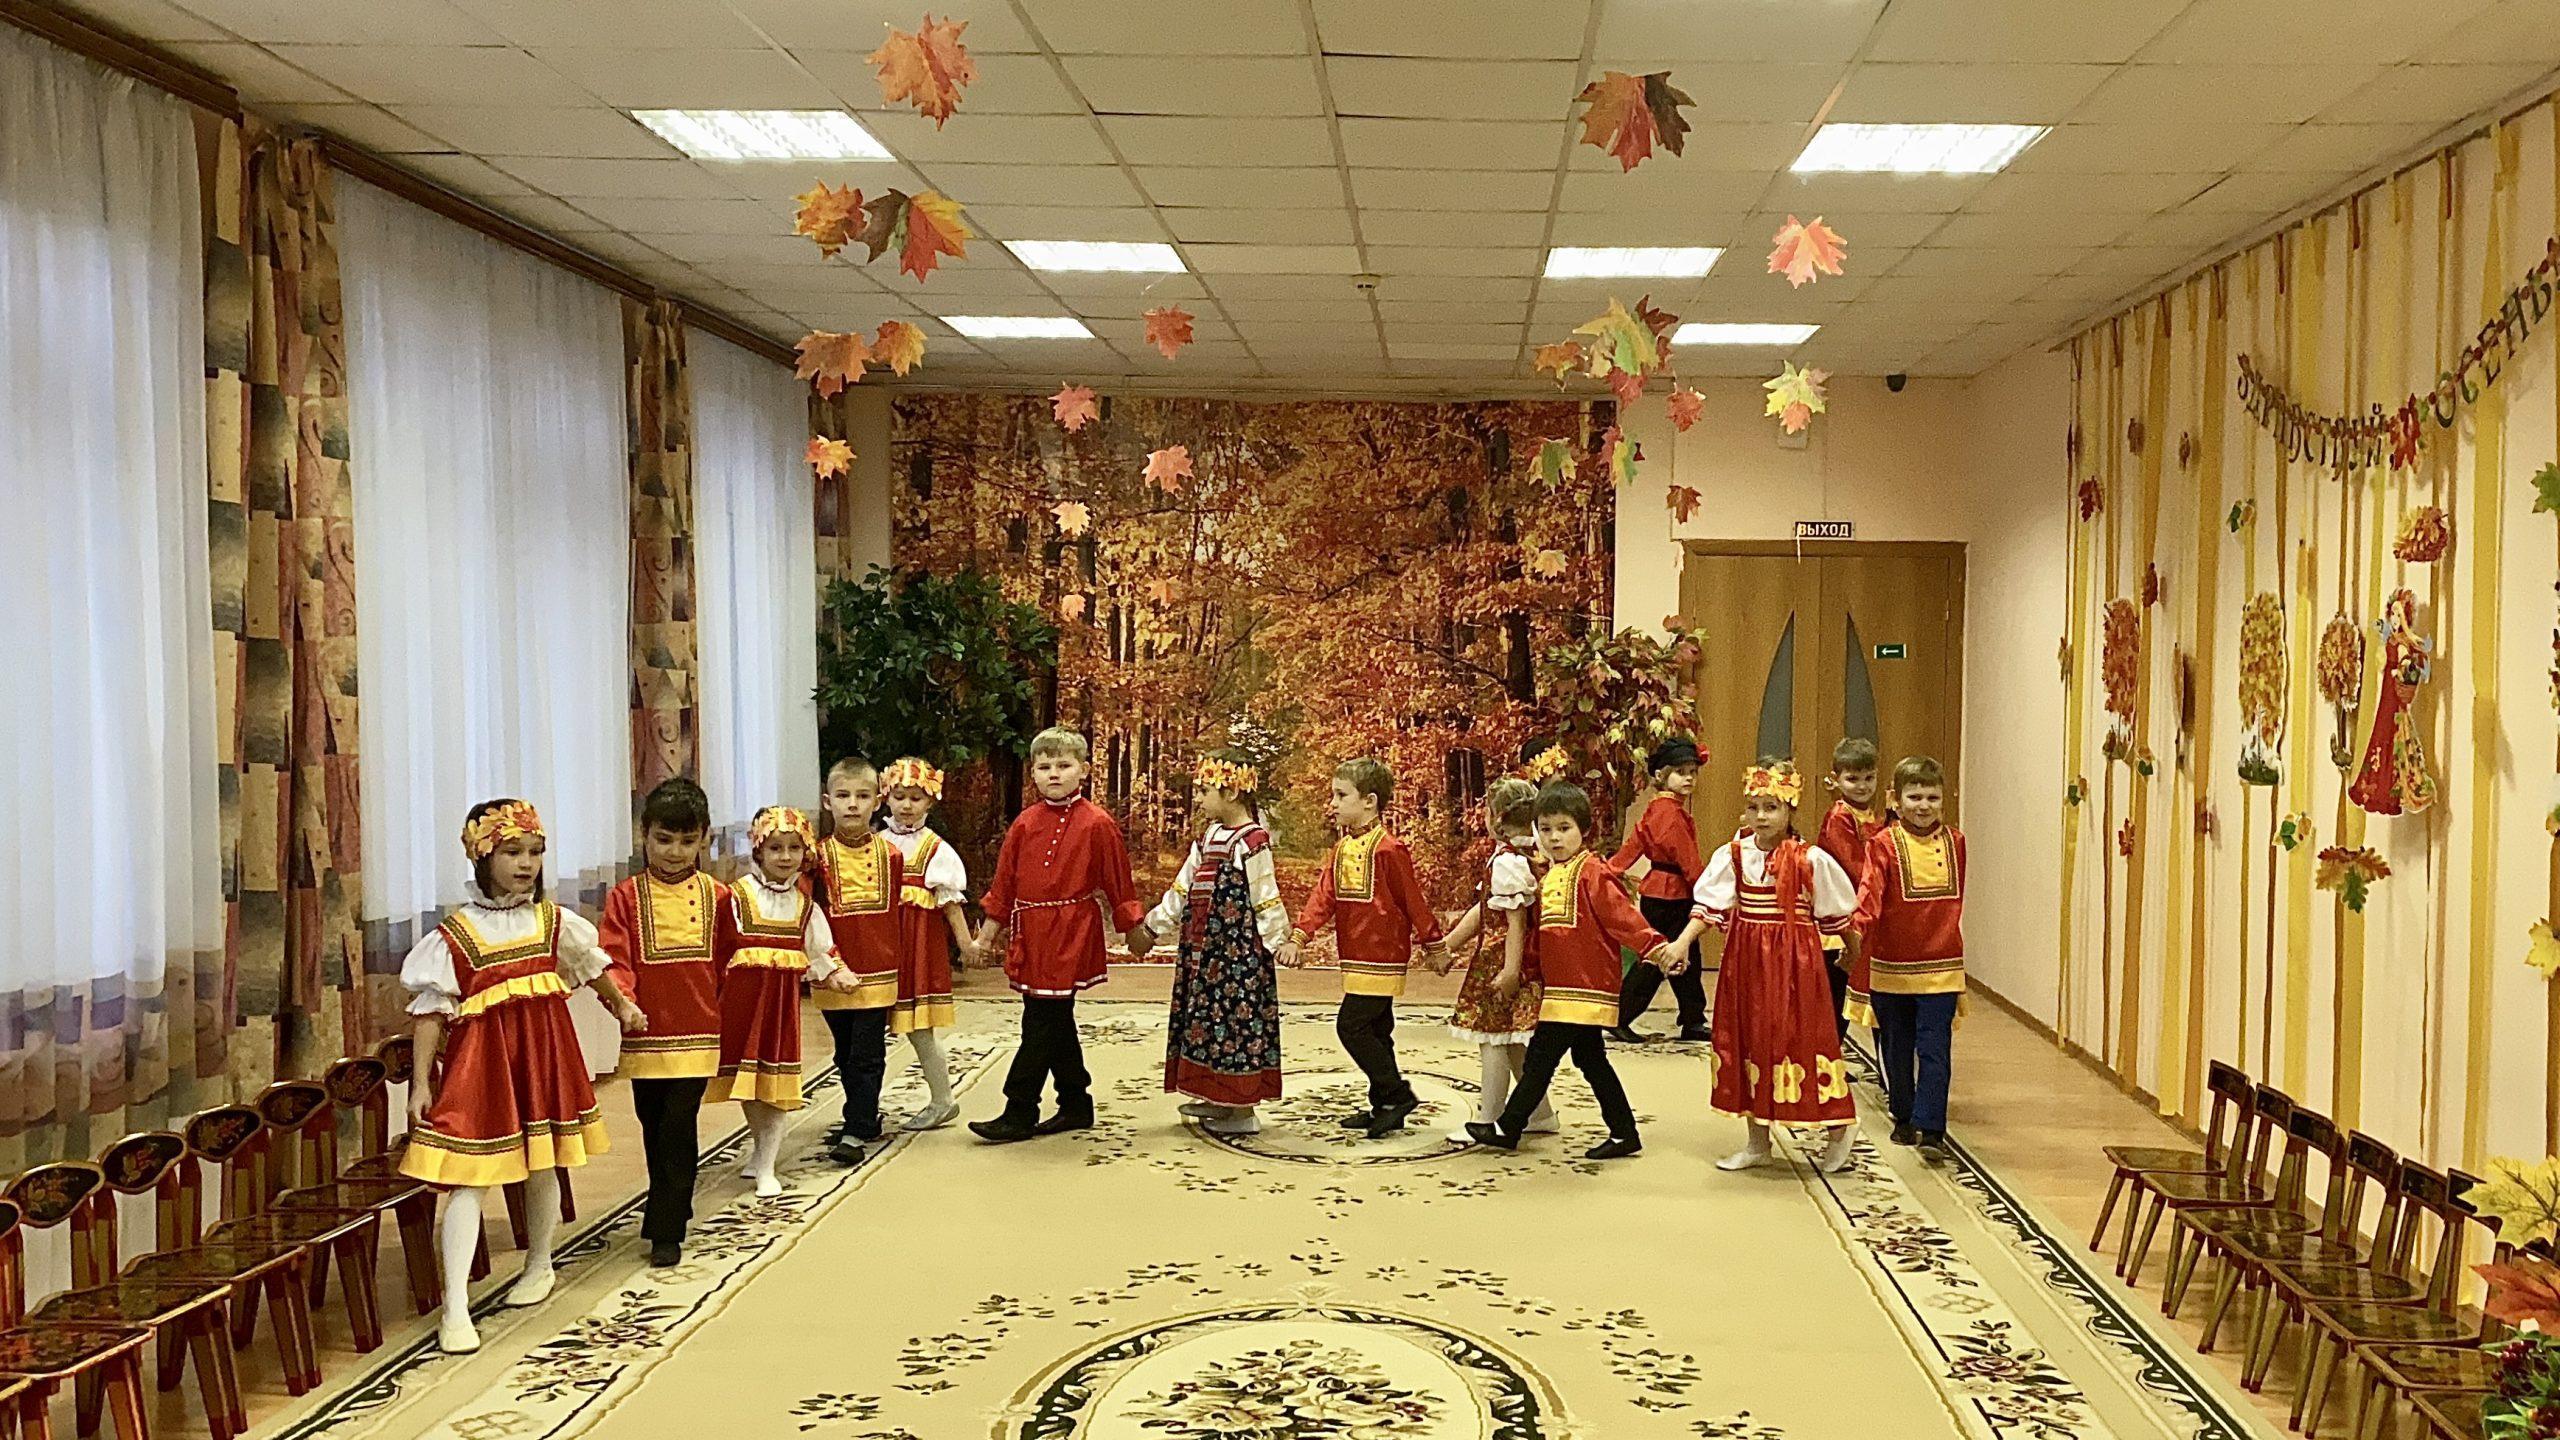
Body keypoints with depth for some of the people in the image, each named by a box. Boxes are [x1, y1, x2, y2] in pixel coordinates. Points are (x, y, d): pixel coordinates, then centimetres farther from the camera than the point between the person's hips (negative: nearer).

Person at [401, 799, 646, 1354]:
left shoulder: (556, 923, 5)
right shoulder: (453, 935, -6)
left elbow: (593, 966, 24)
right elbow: (430, 1011, -5)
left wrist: (623, 1006, 37)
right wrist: (421, 1082, -8)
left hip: (545, 1054, 4)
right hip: (479, 1058, -4)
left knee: (543, 1167, 15)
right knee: (469, 1180, -8)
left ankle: (539, 1266, 38)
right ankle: (456, 1309, -7)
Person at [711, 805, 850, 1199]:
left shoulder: (804, 904, 8)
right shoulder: (736, 896, -5)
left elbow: (819, 952, 15)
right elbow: (719, 948, -7)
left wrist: (833, 973, 1)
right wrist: (714, 993, -14)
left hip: (784, 998, 2)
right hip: (743, 995, -2)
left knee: (777, 1081, 2)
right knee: (746, 1079, 6)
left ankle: (766, 1166, 10)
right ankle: (761, 1145, 33)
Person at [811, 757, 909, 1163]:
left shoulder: (889, 855, -1)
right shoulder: (819, 856, -2)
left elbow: (897, 915, 4)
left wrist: (897, 968, 5)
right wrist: (827, 962, -9)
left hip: (878, 973, -2)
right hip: (834, 973, 2)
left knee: (866, 1054, -3)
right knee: (846, 1054, 15)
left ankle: (855, 1133, -1)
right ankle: (865, 1118, 30)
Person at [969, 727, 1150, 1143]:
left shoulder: (1097, 824, -7)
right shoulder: (1026, 823, 6)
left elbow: (1118, 882, 0)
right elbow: (1005, 879, 13)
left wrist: (1133, 929, 5)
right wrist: (991, 926, 15)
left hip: (1070, 935, -6)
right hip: (1030, 933, 6)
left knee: (1041, 1022, -5)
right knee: (1056, 1022, 13)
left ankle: (1019, 1114, 1)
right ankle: (1076, 1105, 25)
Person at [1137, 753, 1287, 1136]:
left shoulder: (1252, 843, -13)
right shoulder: (1209, 838, 13)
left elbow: (1267, 903, -13)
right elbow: (1182, 889, 19)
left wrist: (1278, 943, -14)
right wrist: (1153, 926, 19)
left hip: (1238, 950, -9)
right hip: (1204, 950, 9)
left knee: (1236, 1018, -4)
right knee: (1207, 1019, 13)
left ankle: (1242, 1111, 5)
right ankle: (1217, 1100, 24)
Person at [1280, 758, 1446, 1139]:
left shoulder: (1388, 849, -15)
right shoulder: (1341, 849, 10)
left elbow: (1413, 900, -10)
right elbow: (1324, 896, 2)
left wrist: (1433, 945, -3)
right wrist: (1298, 937, -10)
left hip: (1380, 957, -9)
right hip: (1356, 957, 9)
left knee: (1352, 1025, -11)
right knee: (1374, 1030, 14)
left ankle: (1398, 1095, -1)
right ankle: (1385, 1107, 23)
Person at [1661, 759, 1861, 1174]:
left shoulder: (1811, 860, -9)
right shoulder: (1732, 856, -1)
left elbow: (1838, 911, 4)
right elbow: (1709, 907, -7)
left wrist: (1852, 950, 14)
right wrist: (1682, 941, -19)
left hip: (1794, 962, -4)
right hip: (1746, 960, 4)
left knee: (1800, 1037, -3)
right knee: (1750, 1039, 10)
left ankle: (1839, 1130, 18)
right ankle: (1757, 1143, 23)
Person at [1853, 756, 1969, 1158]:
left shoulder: (1955, 842, 4)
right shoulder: (1886, 844, -6)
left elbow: (1955, 901, 15)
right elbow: (1870, 893, -18)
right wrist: (1856, 930, -36)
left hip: (1940, 969, 1)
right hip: (1891, 968, -1)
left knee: (1935, 1051, -6)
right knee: (1896, 1050, 13)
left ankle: (1931, 1129, -5)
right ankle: (1904, 1118, 29)